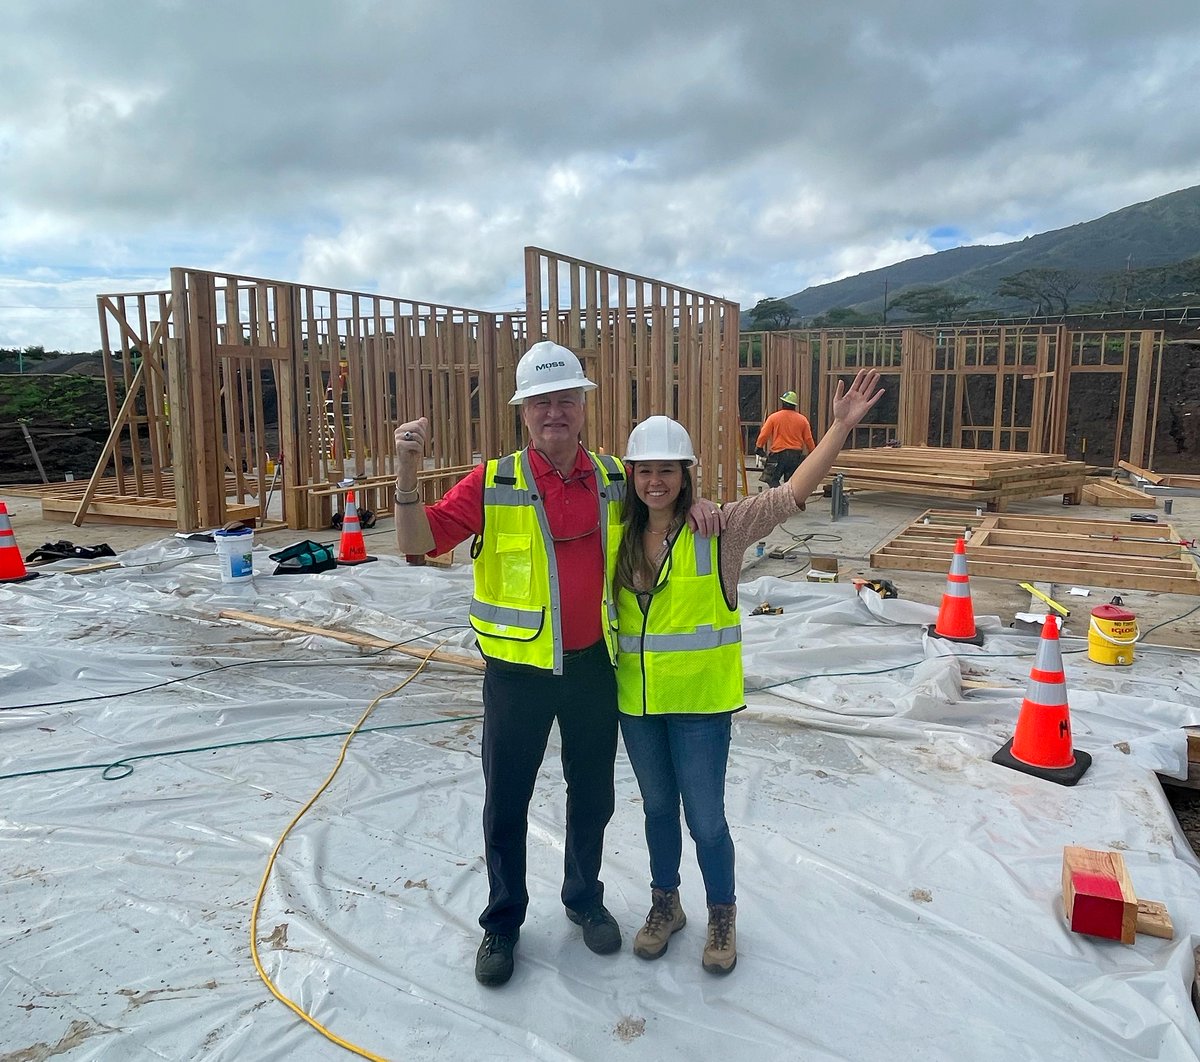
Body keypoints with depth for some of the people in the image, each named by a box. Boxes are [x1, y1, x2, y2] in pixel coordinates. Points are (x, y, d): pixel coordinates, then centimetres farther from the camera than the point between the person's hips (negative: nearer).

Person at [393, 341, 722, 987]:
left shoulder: (614, 477, 0)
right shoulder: (494, 482, -10)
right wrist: (407, 474, -30)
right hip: (517, 671, -3)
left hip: (594, 665, 3)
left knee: (592, 794, 20)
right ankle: (502, 921, 35)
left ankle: (585, 897, 44)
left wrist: (692, 501, -3)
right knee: (506, 802, 12)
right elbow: (418, 541, -14)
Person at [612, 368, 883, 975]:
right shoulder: (620, 536, -2)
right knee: (657, 807, 21)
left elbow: (792, 494, -19)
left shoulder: (718, 530, -12)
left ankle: (722, 916, 34)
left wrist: (841, 425, -25)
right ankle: (665, 904, 43)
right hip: (636, 699, 4)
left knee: (705, 818, 7)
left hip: (700, 700, -3)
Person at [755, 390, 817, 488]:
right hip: (796, 456, 3)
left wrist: (759, 446, 12)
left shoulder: (774, 417, -5)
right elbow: (808, 439, 6)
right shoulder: (802, 419, 3)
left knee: (772, 479, 4)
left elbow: (764, 434, -4)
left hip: (778, 455, -3)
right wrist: (813, 453, 19)